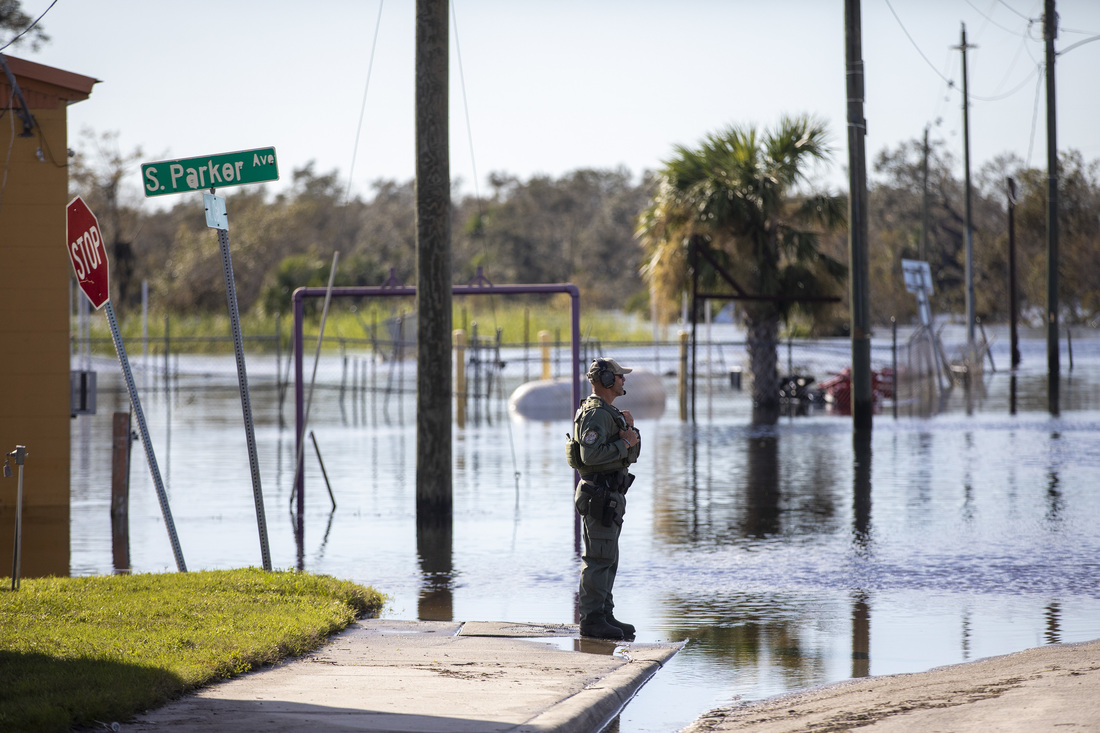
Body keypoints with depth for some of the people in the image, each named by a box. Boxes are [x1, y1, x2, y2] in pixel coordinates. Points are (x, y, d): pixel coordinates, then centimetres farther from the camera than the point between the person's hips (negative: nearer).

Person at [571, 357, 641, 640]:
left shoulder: (610, 413, 20)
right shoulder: (595, 414, -14)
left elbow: (632, 455, 20)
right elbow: (590, 455, -26)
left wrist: (631, 431, 2)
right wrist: (623, 444, -17)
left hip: (611, 496, 11)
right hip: (600, 495, -11)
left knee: (608, 559, 13)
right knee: (599, 558, -10)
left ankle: (604, 615, 18)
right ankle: (592, 619, -10)